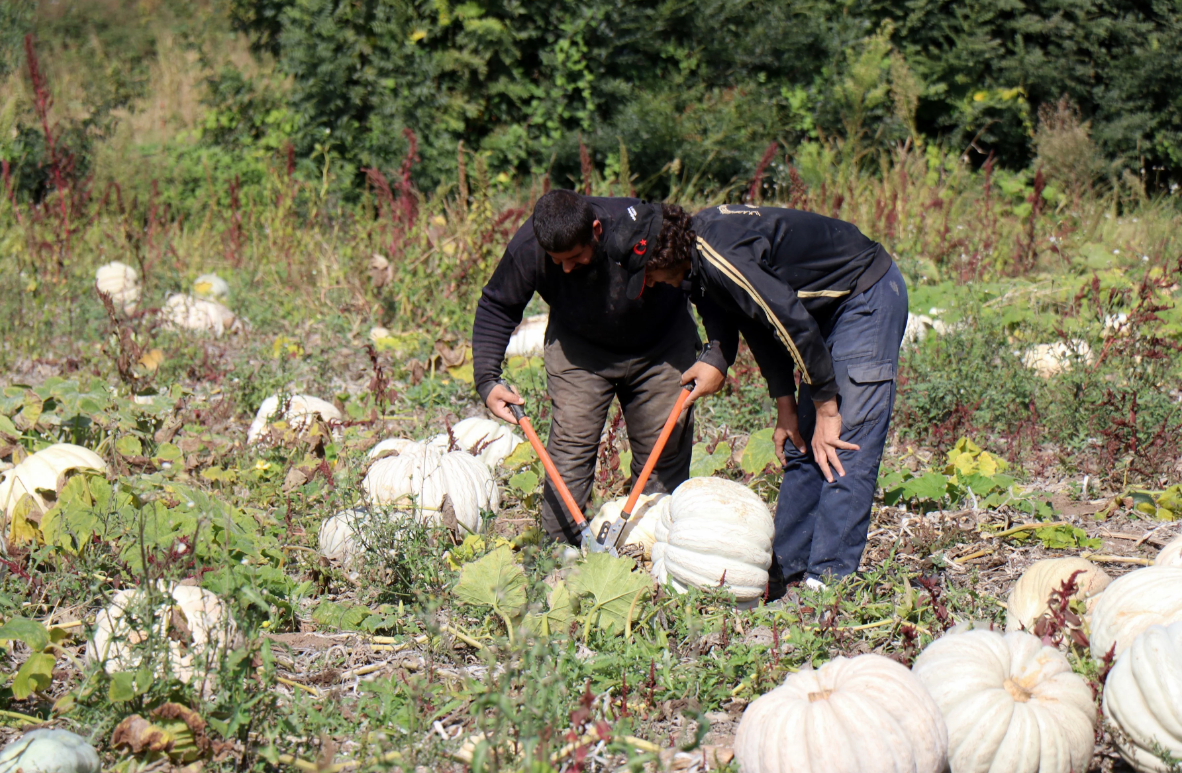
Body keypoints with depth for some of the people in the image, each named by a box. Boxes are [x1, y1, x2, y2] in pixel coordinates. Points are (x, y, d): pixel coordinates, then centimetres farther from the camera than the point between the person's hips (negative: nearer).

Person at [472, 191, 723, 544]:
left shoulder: (646, 231, -36)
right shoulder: (527, 249, -28)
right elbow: (496, 307, -8)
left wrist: (716, 359, -33)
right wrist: (487, 380, -19)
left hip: (659, 348, -1)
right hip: (578, 349, 1)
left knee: (663, 450, 1)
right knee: (570, 446, -11)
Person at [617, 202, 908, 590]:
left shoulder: (720, 256, -28)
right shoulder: (698, 256, 2)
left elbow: (795, 325, -26)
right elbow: (763, 319, 11)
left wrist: (826, 409, -19)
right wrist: (785, 405, 8)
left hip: (868, 296, -10)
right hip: (831, 303, 10)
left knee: (842, 452, -13)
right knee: (800, 446, 11)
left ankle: (828, 580, -12)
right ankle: (786, 569, 17)